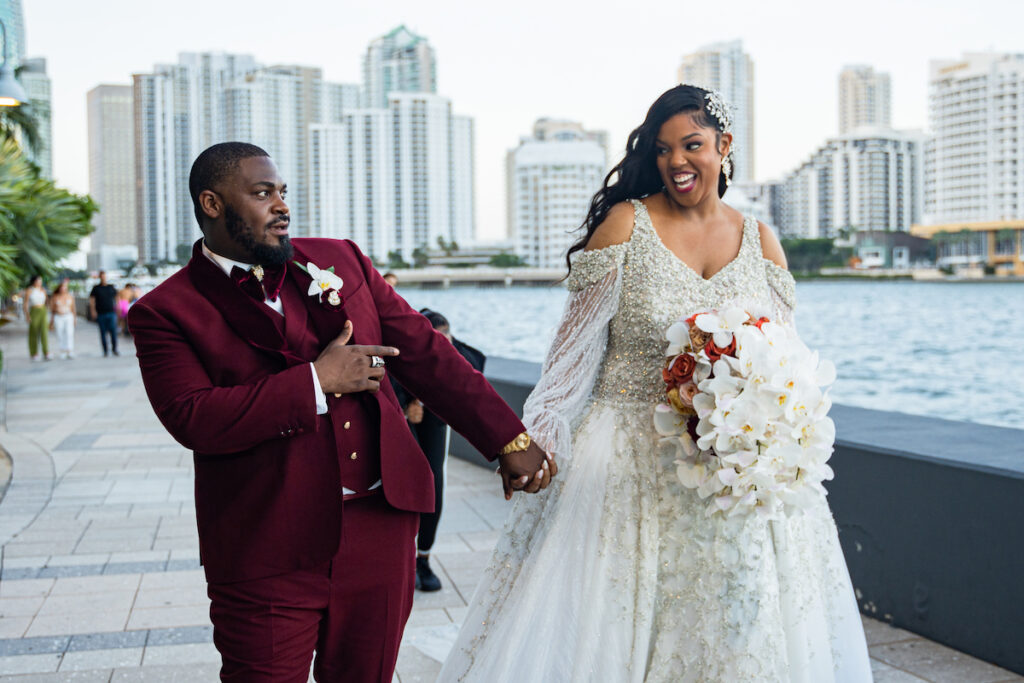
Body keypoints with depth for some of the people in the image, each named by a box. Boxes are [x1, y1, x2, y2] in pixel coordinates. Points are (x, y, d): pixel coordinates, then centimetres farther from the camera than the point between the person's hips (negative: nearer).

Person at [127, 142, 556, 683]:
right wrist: (316, 381, -16)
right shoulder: (166, 312, -3)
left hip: (379, 530, 4)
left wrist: (510, 440, 5)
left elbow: (425, 353, 9)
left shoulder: (340, 259, 10)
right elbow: (194, 420, -17)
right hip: (268, 554, -4)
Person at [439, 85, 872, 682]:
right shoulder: (626, 223, -2)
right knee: (612, 626, -2)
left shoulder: (760, 241, 8)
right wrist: (538, 449, -9)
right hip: (632, 463, -3)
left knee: (742, 632, 7)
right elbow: (576, 351, -3)